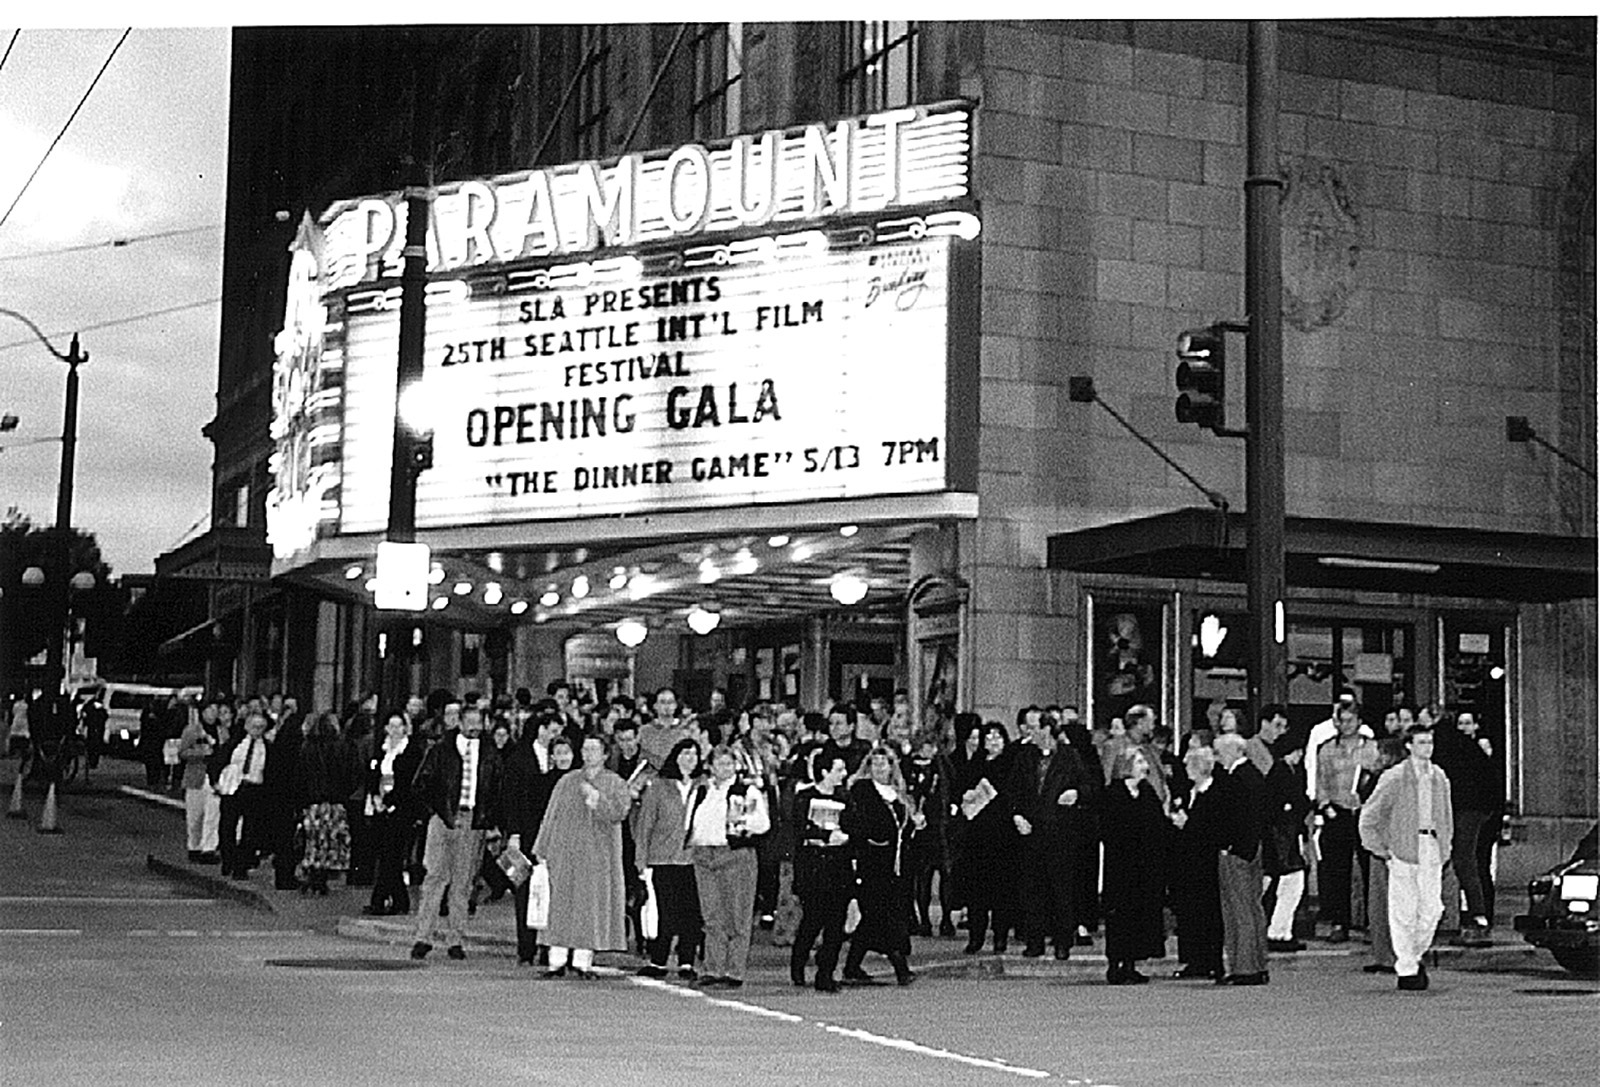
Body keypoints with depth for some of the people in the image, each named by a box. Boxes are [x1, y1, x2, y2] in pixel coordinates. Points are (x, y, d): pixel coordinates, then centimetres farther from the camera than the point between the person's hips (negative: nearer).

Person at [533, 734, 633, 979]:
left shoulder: (615, 784, 5)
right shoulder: (567, 781, 12)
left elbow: (619, 812, -10)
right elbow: (552, 816, 12)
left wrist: (596, 797, -20)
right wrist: (543, 849, 7)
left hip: (598, 855, -2)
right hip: (565, 852, 2)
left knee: (591, 904, -4)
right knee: (561, 903, -1)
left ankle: (582, 961, -1)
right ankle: (558, 960, 1)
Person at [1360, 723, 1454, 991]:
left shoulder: (1439, 778, 10)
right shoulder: (1394, 778, -6)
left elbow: (1446, 818, 23)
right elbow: (1369, 817, -3)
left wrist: (1445, 848, 15)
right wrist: (1380, 851, -4)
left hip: (1432, 849, 4)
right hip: (1402, 850, -4)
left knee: (1432, 909, -1)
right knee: (1404, 912, -1)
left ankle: (1415, 956, 21)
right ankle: (1406, 969, 8)